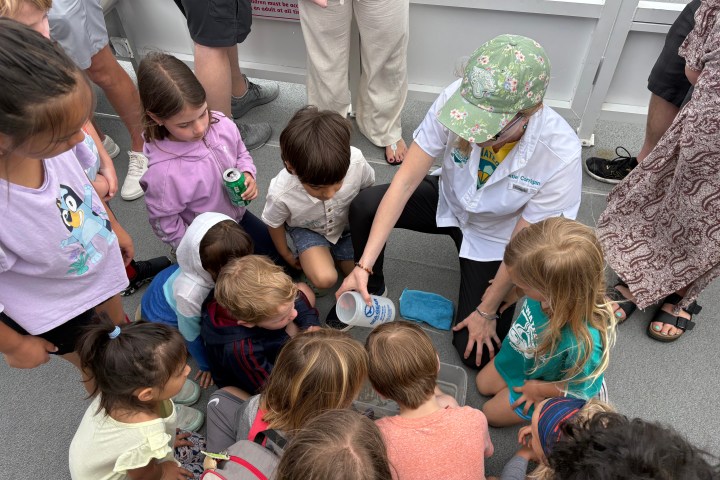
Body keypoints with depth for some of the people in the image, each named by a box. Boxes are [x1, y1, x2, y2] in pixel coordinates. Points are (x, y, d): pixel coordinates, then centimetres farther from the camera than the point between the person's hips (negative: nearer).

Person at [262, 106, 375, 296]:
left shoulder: (356, 161, -35)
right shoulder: (281, 194, -38)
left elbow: (368, 189, -9)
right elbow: (274, 224, -13)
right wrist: (287, 256, 4)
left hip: (349, 224, 3)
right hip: (308, 229, -2)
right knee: (324, 279, -25)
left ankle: (335, 252, 24)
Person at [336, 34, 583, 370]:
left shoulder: (560, 155, -34)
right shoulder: (455, 98, -31)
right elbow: (405, 181, -26)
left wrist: (487, 311, -10)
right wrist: (363, 266, -29)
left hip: (494, 236, -1)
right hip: (448, 200, 2)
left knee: (476, 353, -7)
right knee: (363, 207, -25)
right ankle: (370, 289, 4)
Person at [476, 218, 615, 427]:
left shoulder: (583, 343, -50)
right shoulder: (551, 289, -37)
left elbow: (580, 390, -26)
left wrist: (539, 390, -14)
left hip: (543, 381, -5)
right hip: (521, 355, 6)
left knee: (491, 413, 14)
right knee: (483, 384, 25)